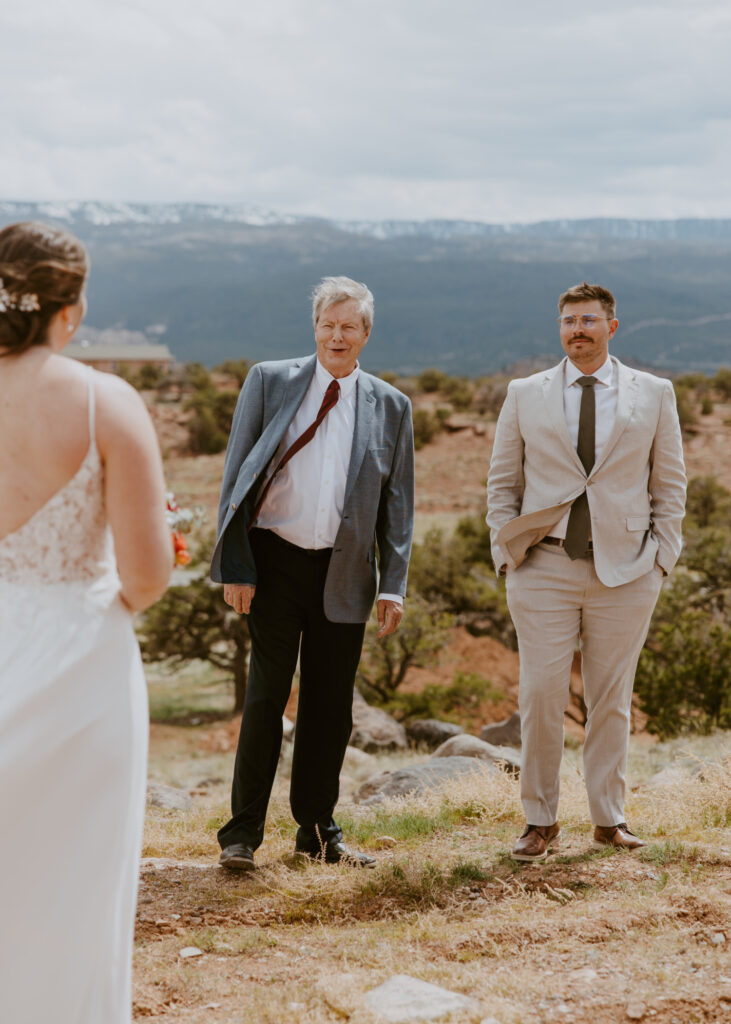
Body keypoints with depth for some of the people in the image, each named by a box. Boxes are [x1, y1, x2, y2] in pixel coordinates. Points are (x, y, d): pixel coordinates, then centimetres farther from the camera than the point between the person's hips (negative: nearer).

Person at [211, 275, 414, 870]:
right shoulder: (268, 382, 2)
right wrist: (234, 568, -6)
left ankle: (318, 831, 20)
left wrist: (394, 587, 1)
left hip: (345, 574, 2)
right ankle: (243, 832, 6)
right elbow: (236, 478, 1)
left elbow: (399, 503, 8)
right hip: (275, 561, -2)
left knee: (331, 704, 7)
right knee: (267, 693, -3)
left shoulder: (391, 406, 7)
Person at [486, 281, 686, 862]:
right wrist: (507, 554, 1)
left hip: (625, 571, 0)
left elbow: (670, 485, 9)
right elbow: (502, 484, 10)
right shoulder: (524, 396, 8)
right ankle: (540, 820, 9)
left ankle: (610, 818, 17)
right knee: (541, 696, -3)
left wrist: (662, 558, 1)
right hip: (544, 569, 0)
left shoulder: (654, 395, 7)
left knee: (612, 699, 6)